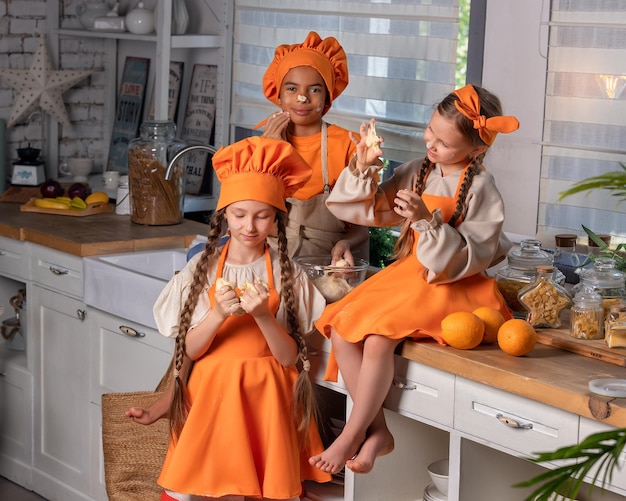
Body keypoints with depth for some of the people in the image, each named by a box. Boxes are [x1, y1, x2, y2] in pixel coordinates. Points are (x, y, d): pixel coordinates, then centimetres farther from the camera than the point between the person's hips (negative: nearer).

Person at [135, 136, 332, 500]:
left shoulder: (286, 274, -2)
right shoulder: (203, 268, 1)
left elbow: (289, 357, -6)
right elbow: (189, 349, -3)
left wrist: (263, 315, -21)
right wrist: (219, 314, -20)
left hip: (265, 398, -1)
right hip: (212, 394, 1)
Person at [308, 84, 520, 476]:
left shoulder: (481, 189, -9)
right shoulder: (416, 174, 9)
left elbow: (468, 258, -16)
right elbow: (364, 209, 12)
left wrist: (429, 221, -27)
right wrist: (363, 167, -3)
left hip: (453, 285, -7)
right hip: (406, 275, 7)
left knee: (378, 336, -29)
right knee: (341, 327, -13)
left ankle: (351, 437, -15)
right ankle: (377, 431, -9)